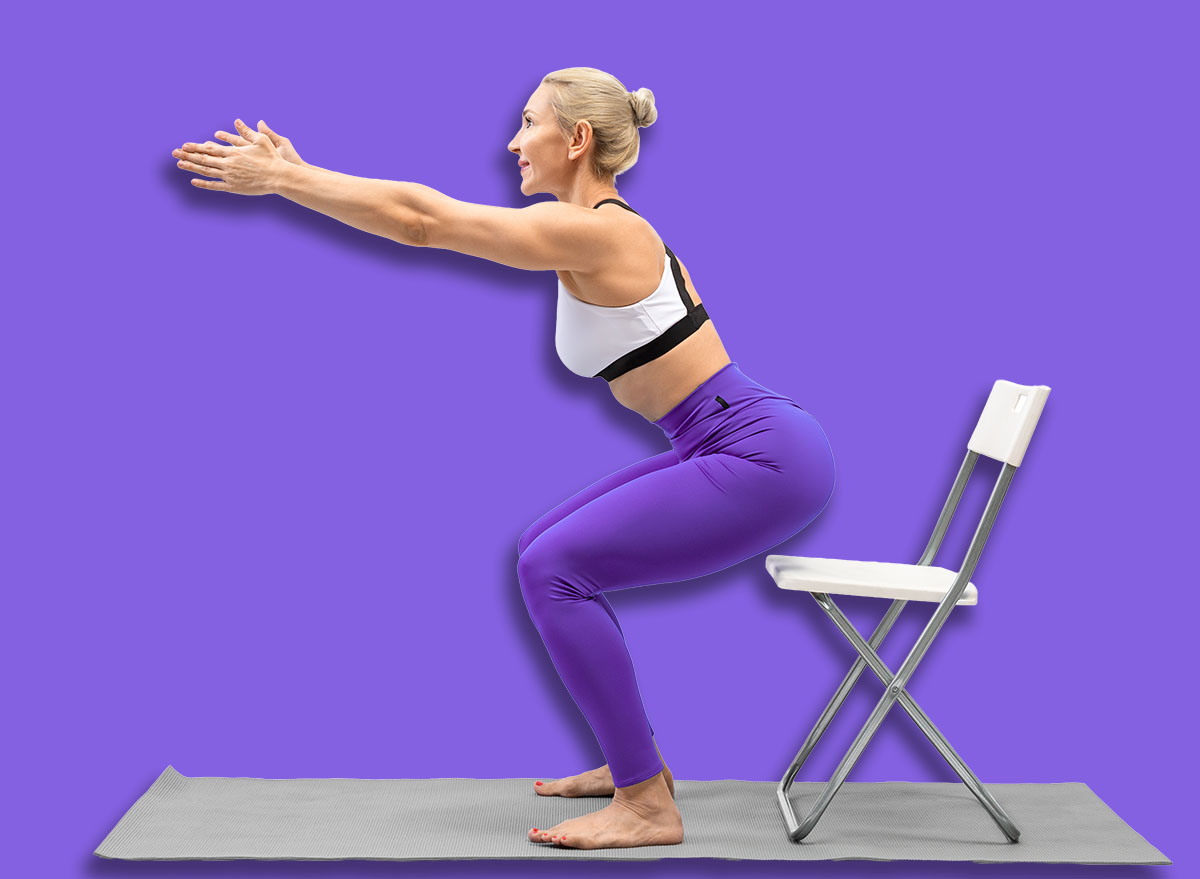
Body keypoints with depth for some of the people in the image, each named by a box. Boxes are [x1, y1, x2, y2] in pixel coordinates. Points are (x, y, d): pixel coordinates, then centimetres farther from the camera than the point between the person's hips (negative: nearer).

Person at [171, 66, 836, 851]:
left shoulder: (590, 231, -16)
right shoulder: (603, 232, 13)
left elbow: (419, 219, -16)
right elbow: (432, 219, 15)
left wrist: (281, 178, -7)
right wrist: (295, 176, 15)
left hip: (765, 459, -10)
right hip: (737, 448, 10)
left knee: (554, 569, -13)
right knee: (549, 553, 13)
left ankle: (648, 806, -4)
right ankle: (635, 758, 22)